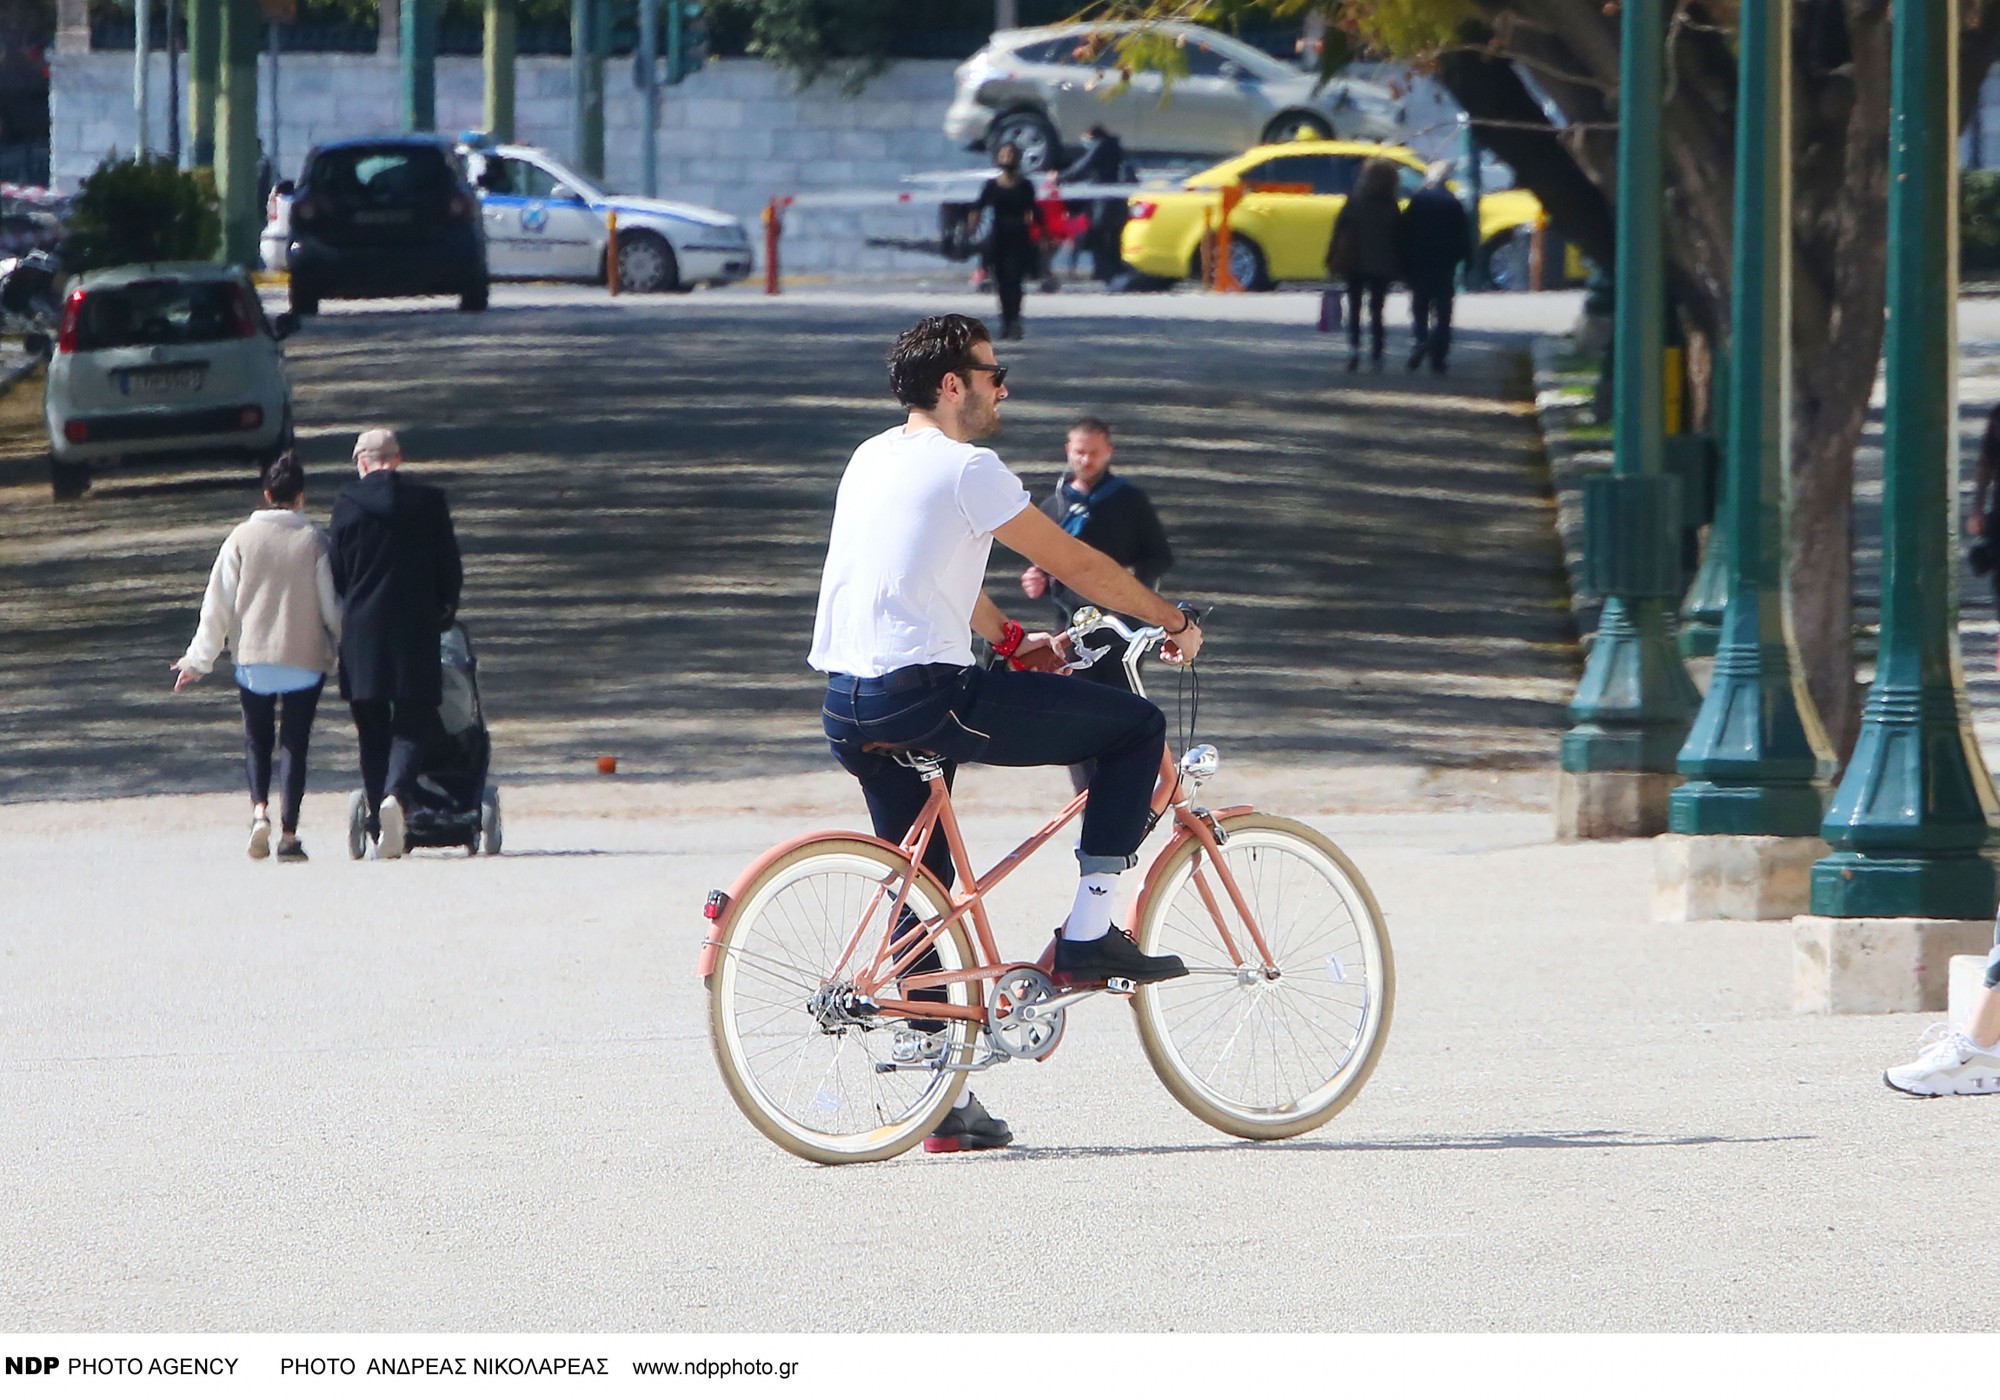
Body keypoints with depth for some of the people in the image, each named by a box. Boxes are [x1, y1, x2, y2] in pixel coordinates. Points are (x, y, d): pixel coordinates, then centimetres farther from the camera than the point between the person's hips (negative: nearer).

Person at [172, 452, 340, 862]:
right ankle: (288, 835, 0)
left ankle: (260, 809, -7)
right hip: (305, 659, -1)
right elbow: (332, 606, -2)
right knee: (294, 743, 5)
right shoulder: (314, 541, -5)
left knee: (257, 739, 16)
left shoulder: (242, 538, -2)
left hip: (253, 659, 1)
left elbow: (218, 603, 0)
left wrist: (199, 659, 7)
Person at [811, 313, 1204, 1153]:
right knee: (1135, 727, 0)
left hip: (847, 709, 9)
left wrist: (1015, 641, 39)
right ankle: (1088, 937, 1)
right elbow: (1075, 564, -3)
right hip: (925, 695, -9)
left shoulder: (872, 460, 18)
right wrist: (1174, 621, 9)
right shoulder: (965, 469, -8)